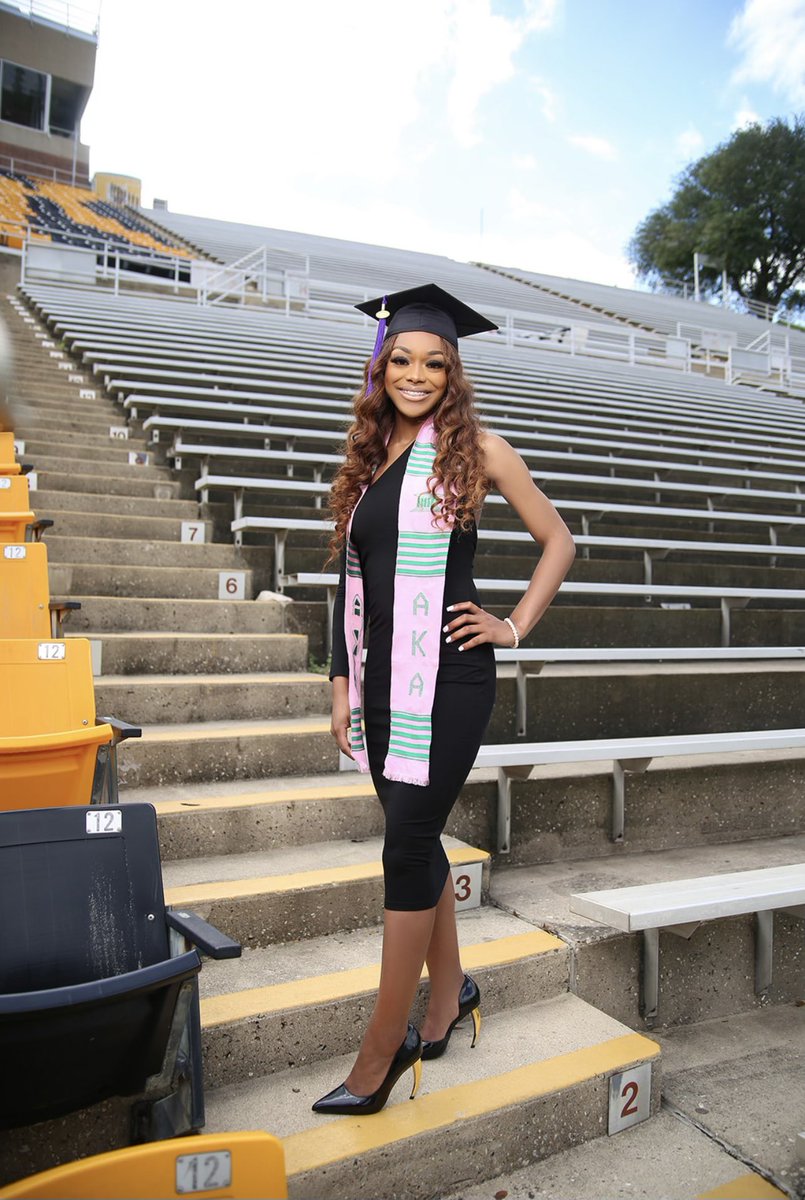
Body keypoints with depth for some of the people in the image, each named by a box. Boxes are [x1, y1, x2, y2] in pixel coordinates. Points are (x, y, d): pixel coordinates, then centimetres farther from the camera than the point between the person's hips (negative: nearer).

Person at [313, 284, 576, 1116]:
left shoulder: (476, 449, -3)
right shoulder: (369, 457, 11)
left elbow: (557, 540, 5)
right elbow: (352, 581, 12)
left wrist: (515, 627, -2)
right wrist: (343, 683, 9)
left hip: (446, 678, -5)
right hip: (383, 675, 5)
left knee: (406, 850, -3)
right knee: (417, 839, 15)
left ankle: (382, 1049, 12)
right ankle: (450, 991, 35)